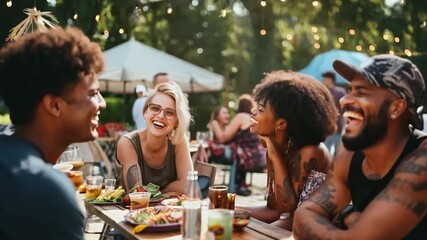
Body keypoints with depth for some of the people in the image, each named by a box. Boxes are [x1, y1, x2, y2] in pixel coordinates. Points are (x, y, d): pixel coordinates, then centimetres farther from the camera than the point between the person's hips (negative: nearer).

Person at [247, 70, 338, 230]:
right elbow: (275, 209, 2)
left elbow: (289, 207, -22)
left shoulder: (310, 151, -22)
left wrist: (275, 156, -22)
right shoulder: (278, 148, 0)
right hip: (288, 222, 7)